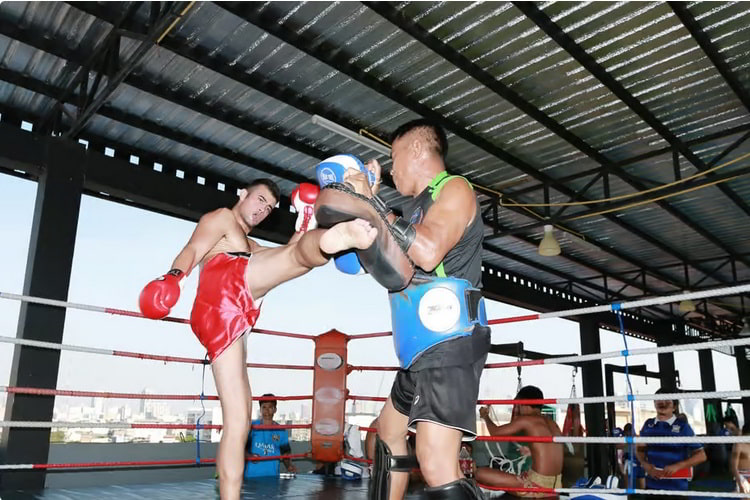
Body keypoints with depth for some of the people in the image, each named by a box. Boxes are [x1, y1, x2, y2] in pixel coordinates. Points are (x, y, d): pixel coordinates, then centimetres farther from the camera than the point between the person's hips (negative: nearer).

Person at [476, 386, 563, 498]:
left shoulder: (526, 420, -7)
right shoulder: (552, 423, 15)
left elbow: (495, 432, -1)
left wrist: (485, 416, 16)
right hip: (555, 485, 8)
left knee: (480, 473, -9)